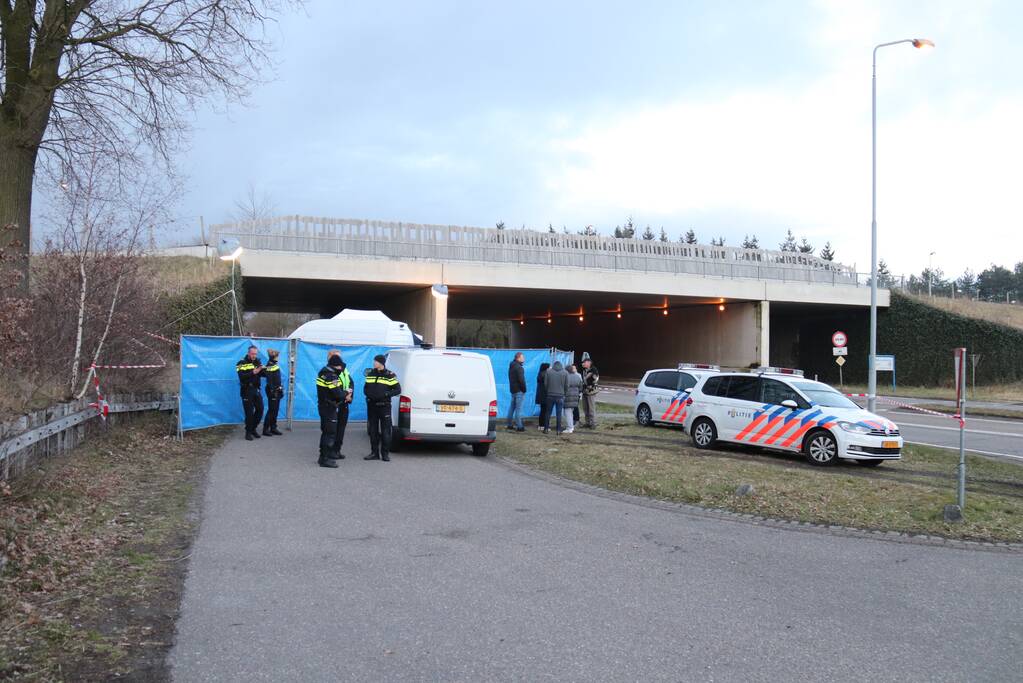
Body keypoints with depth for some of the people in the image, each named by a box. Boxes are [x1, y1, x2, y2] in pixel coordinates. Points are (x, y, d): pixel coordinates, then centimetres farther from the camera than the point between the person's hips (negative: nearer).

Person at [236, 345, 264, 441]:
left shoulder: (258, 362, 8)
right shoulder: (241, 363, -8)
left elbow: (264, 374, 3)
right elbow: (241, 377, -23)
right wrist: (253, 372, -32)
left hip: (256, 390, 5)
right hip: (246, 391, -5)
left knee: (260, 409, 6)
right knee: (249, 412, -3)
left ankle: (253, 429, 24)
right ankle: (248, 432, 10)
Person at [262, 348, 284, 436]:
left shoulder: (275, 364, 12)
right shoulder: (269, 366, -15)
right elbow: (269, 380, -20)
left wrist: (281, 390, 18)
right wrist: (272, 392, -23)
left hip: (277, 391, 9)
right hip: (272, 391, -9)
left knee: (275, 410, 12)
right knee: (271, 411, -5)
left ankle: (273, 428, 19)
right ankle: (265, 429, 1)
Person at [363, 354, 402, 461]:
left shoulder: (389, 375, -4)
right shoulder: (370, 374, 11)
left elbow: (398, 390, -3)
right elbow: (365, 388, 19)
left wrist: (386, 394, -15)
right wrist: (369, 394, -3)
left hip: (384, 406, -5)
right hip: (371, 406, 5)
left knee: (385, 431, -3)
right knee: (373, 430, 8)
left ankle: (385, 453, 4)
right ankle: (374, 452, 15)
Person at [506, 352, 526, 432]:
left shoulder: (511, 366, 13)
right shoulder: (519, 367, -17)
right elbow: (521, 380, -20)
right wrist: (524, 389, -11)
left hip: (512, 389, 9)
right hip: (519, 390, -9)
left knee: (512, 407, 15)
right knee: (518, 409, -7)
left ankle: (509, 425, 21)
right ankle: (519, 426, -6)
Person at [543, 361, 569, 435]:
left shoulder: (548, 371, -2)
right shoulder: (565, 373, -1)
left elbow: (545, 383, -1)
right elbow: (566, 385, -1)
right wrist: (565, 393, 13)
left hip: (550, 395, 1)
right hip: (560, 396, -1)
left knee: (548, 413, 11)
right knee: (559, 414, 4)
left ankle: (546, 429, 12)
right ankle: (558, 430, 4)